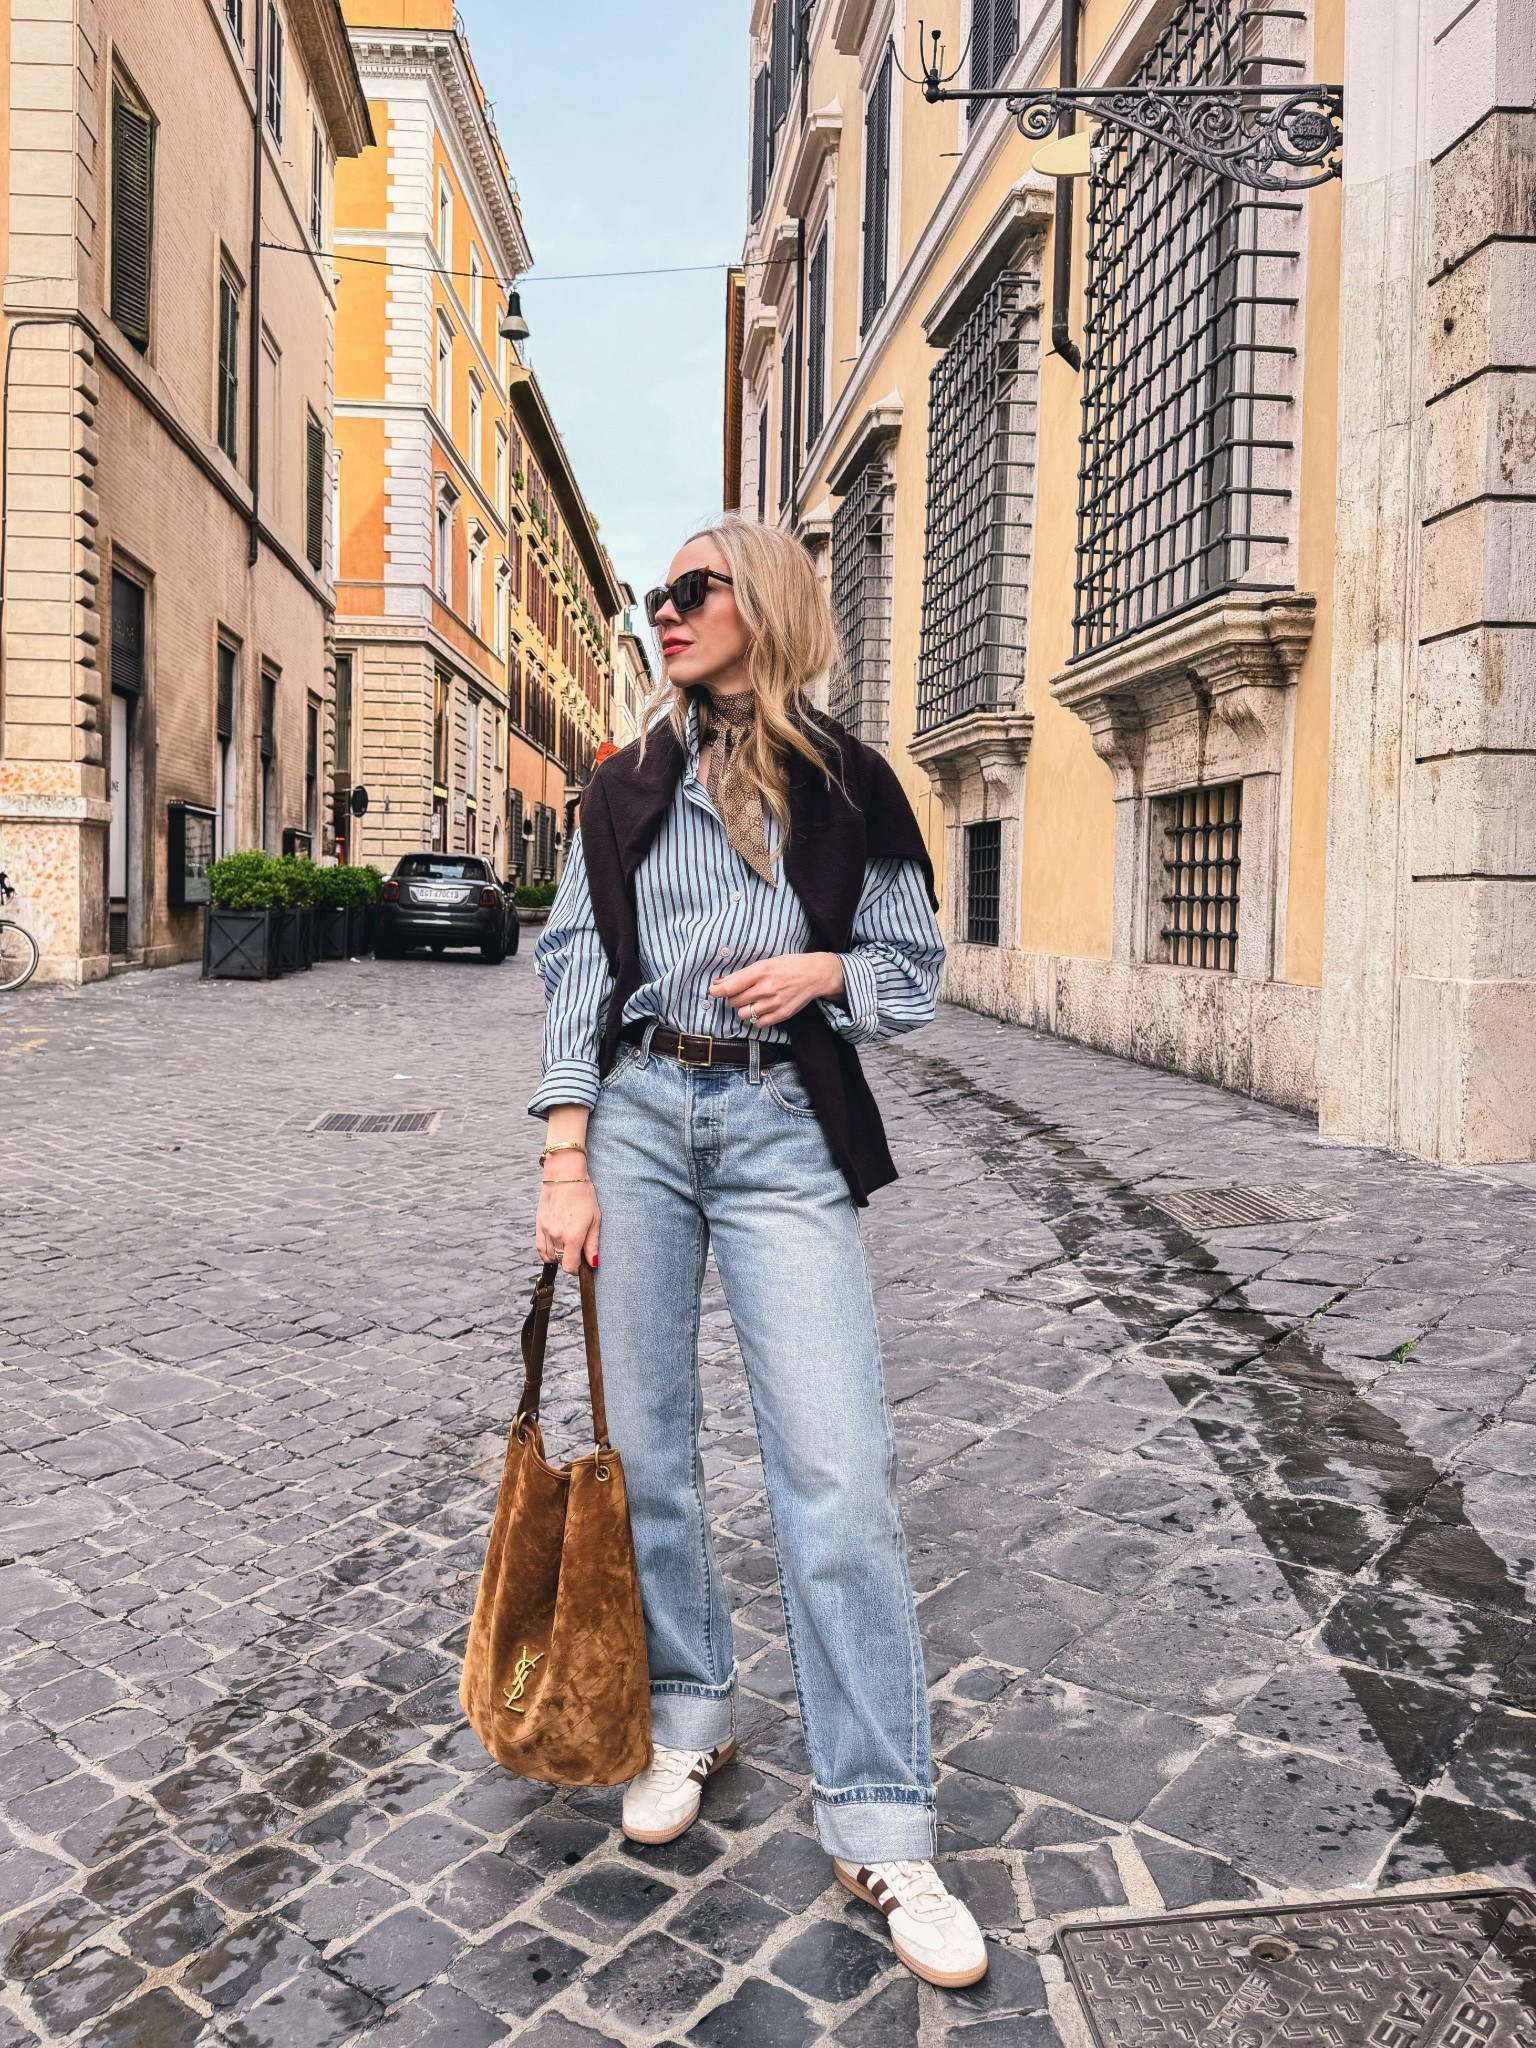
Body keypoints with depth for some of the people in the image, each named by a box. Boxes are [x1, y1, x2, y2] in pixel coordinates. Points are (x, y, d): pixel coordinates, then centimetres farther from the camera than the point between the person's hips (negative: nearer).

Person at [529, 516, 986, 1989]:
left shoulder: (846, 786, 8)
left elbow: (915, 961, 12)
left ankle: (877, 1823, 2)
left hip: (784, 1130, -2)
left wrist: (820, 969, -10)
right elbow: (575, 972, 6)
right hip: (637, 1113, 3)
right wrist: (566, 1162, -3)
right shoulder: (626, 790, 12)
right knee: (644, 1440, 8)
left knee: (837, 1468, -9)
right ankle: (686, 1713, 30)